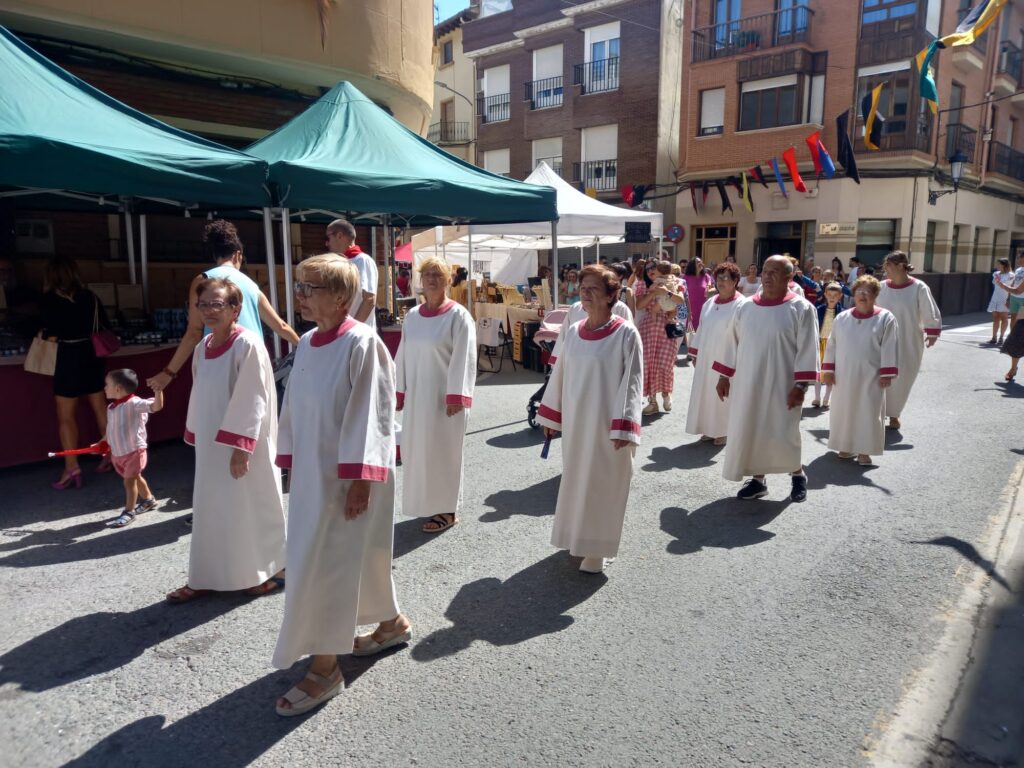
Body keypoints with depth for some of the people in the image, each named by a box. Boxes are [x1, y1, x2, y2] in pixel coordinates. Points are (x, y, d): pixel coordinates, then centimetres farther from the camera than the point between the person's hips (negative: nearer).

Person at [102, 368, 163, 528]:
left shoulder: (134, 403, -19)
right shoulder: (111, 407, 7)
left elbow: (157, 406, -32)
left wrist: (158, 389, -45)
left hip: (134, 451, -8)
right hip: (118, 453, 8)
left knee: (129, 481, -4)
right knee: (136, 478, 22)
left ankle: (129, 512, 6)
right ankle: (148, 500, 41)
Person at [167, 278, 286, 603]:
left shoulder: (248, 345, -17)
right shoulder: (202, 348, 7)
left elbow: (253, 401, -20)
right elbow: (200, 397, 15)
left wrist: (240, 448, -22)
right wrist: (196, 438, 15)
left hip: (242, 445, -7)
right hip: (211, 445, 7)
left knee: (252, 507, 5)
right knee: (210, 510, 14)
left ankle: (273, 569, 23)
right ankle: (205, 577, 26)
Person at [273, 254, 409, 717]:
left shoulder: (362, 344, -18)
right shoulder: (306, 344, 6)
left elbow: (370, 415, -19)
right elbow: (294, 408, 13)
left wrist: (359, 479, -20)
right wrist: (292, 463, 14)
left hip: (347, 474, -8)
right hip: (312, 471, 8)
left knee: (323, 566, -1)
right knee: (352, 557, 19)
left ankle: (324, 666, 16)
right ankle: (392, 623, 40)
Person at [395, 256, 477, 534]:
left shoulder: (458, 315, -9)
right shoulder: (412, 316, 8)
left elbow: (463, 359, -13)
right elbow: (403, 356, 11)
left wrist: (456, 397, -18)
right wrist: (399, 392, 10)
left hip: (444, 396, -6)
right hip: (416, 395, 6)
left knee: (443, 451, 3)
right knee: (418, 450, 12)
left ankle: (446, 509, 17)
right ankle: (428, 504, 27)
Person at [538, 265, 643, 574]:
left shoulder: (626, 334, -11)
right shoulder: (574, 332, 5)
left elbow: (632, 382, -13)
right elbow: (560, 374, 12)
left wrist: (624, 428, -18)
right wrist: (551, 417, 14)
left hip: (607, 424, -5)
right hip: (575, 421, 6)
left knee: (601, 485, 5)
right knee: (575, 480, 17)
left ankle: (595, 548, 21)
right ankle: (578, 536, 36)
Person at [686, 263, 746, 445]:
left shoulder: (741, 305, -12)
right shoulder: (711, 303, 9)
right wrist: (695, 353, 11)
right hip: (706, 357, 6)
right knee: (706, 392, 11)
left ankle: (723, 431, 17)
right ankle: (710, 429, 23)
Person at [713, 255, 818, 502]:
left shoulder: (801, 308, -7)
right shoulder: (745, 307, 4)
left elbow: (807, 349, -9)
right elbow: (732, 343, 10)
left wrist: (800, 385, -14)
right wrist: (724, 376, 9)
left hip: (781, 384, -4)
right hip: (748, 382, 4)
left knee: (782, 434, 0)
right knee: (749, 430, 7)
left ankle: (798, 474, 27)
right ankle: (758, 479, 23)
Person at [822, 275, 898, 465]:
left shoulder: (885, 318, -4)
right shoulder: (841, 318, 3)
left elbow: (889, 348, -6)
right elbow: (831, 345, 6)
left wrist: (887, 374, -10)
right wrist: (828, 370, 2)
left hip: (870, 376, -2)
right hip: (844, 376, 2)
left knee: (868, 412, 2)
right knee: (845, 410, 9)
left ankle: (864, 450, 12)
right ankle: (846, 446, 22)